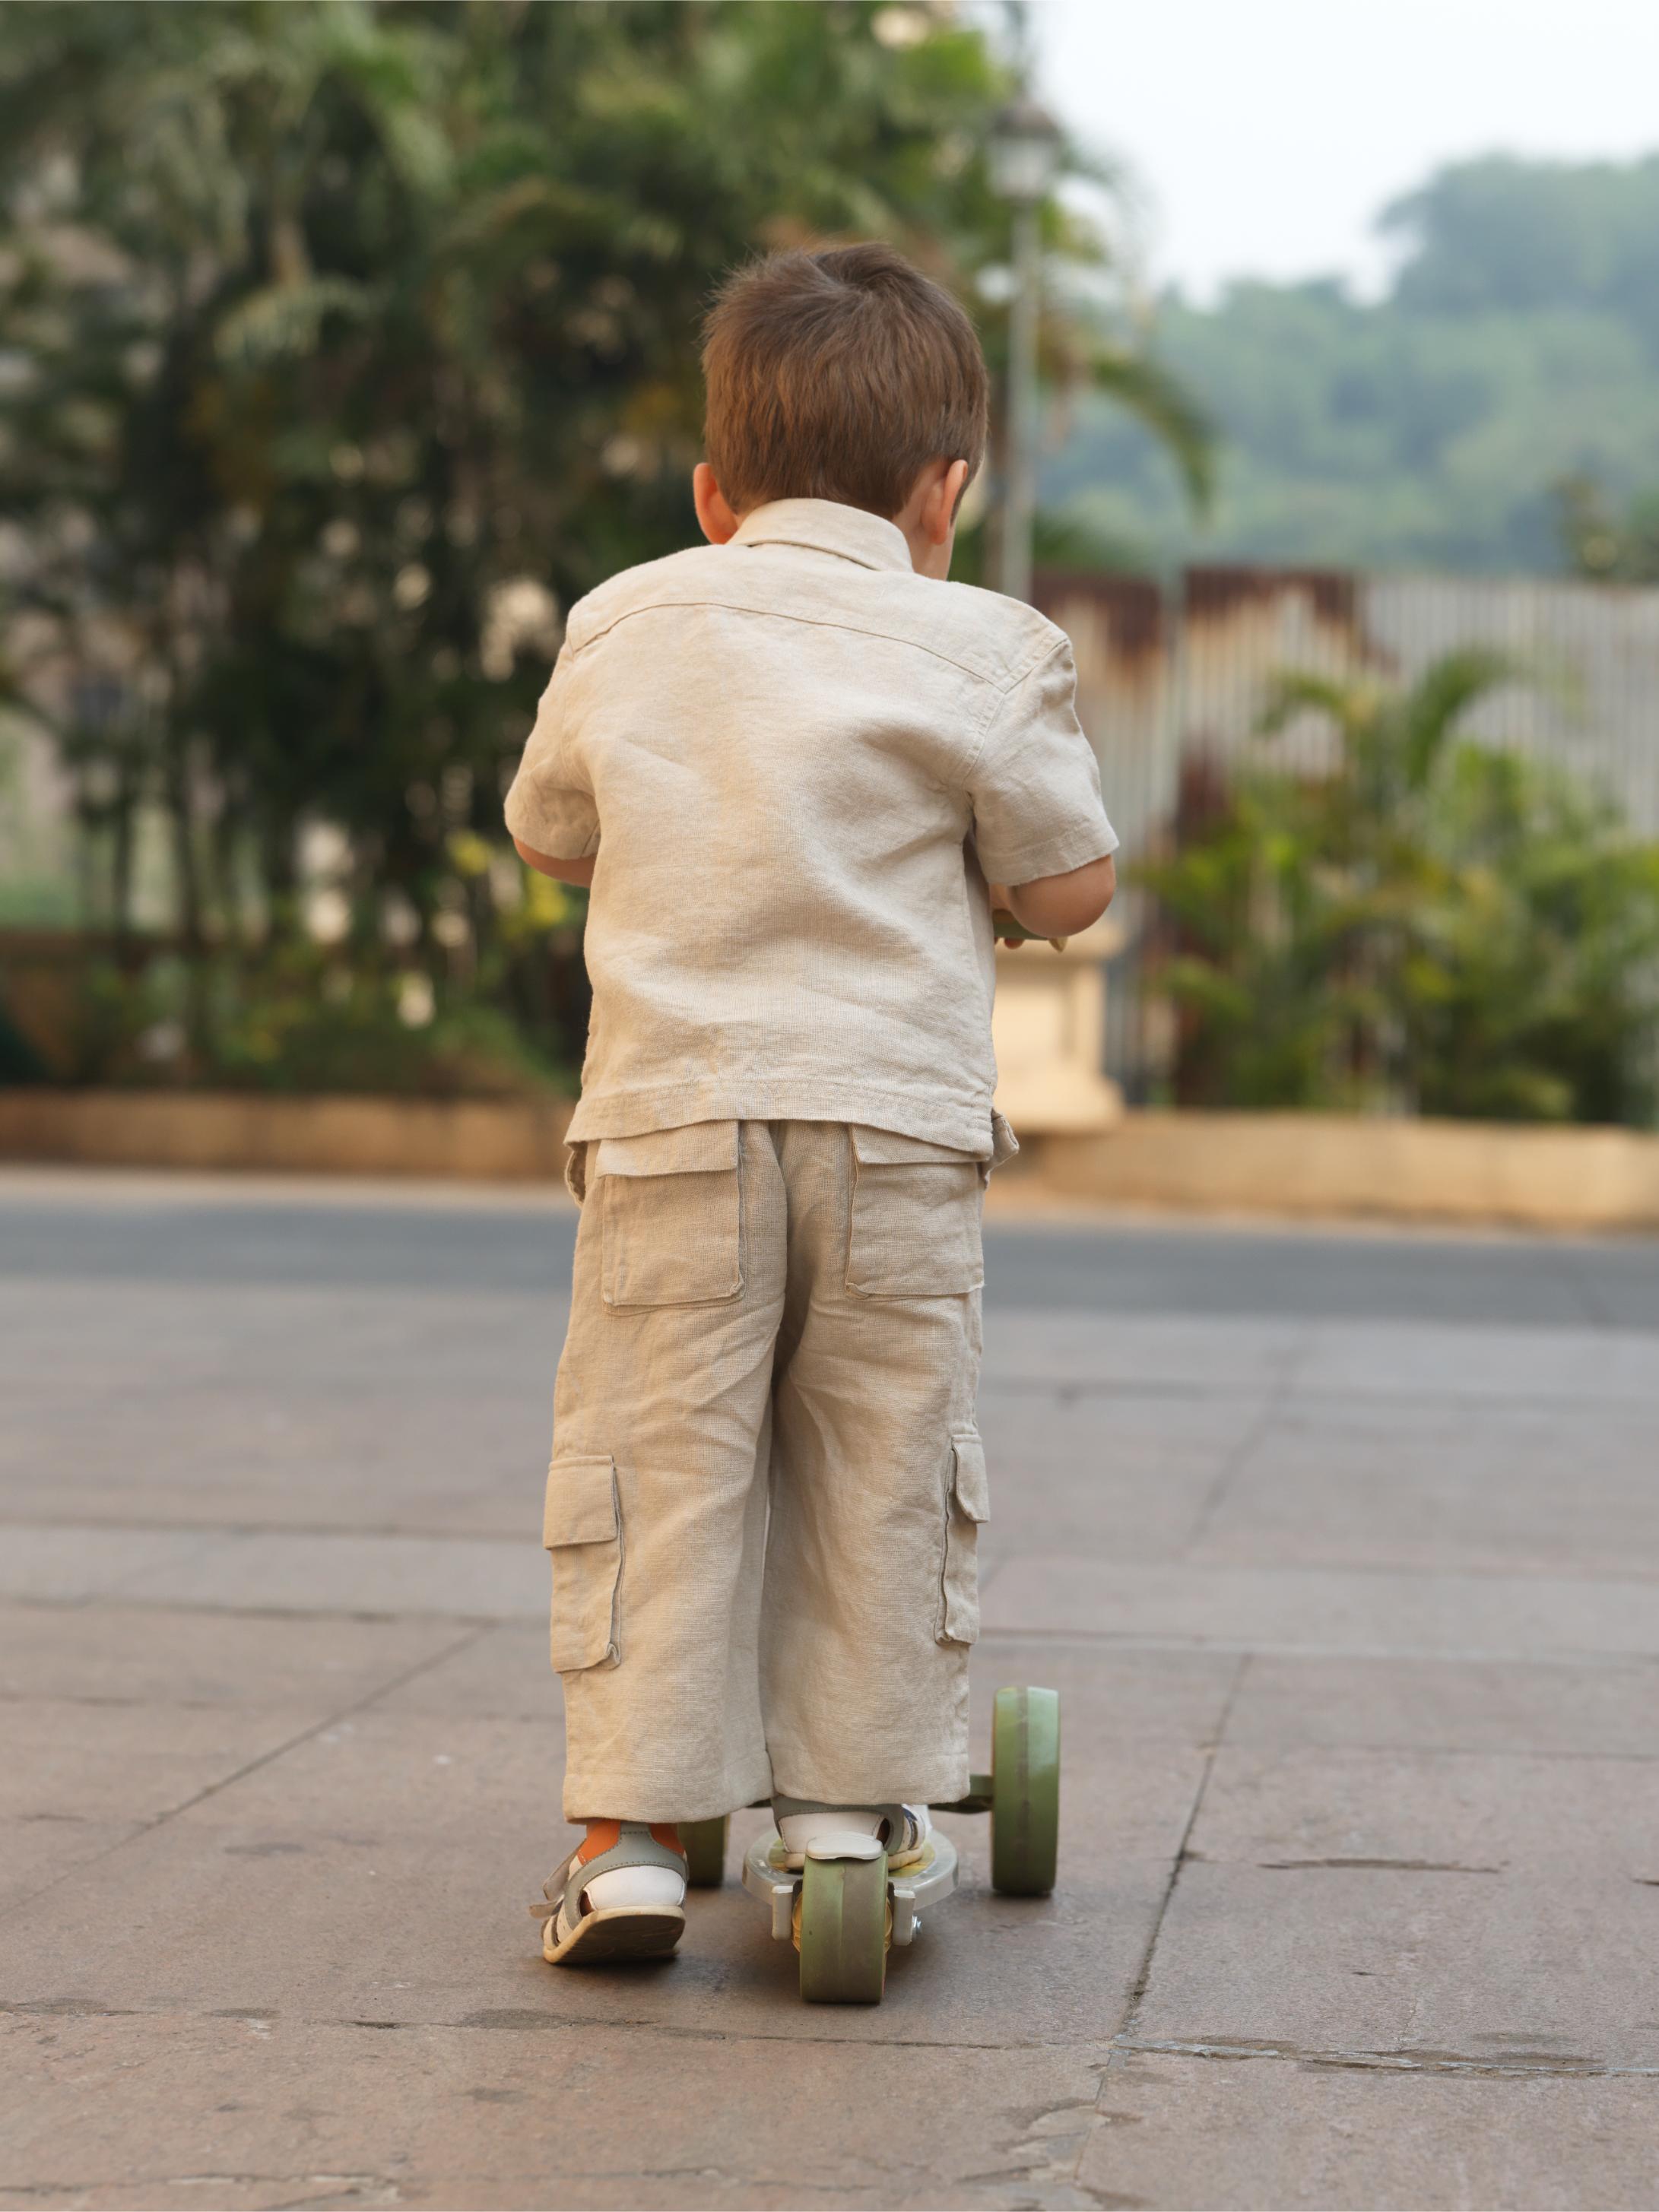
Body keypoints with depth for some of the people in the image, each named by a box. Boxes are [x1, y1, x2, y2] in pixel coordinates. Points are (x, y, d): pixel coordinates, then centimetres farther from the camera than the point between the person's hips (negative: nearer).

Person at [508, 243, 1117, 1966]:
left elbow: (550, 837, 22)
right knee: (881, 1475, 11)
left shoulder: (623, 628, 9)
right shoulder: (979, 654, 1)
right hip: (897, 1119, -1)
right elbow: (1068, 889, 5)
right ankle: (854, 1795, 18)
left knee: (654, 1473, 5)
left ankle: (629, 1828, 4)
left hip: (670, 1117, 1)